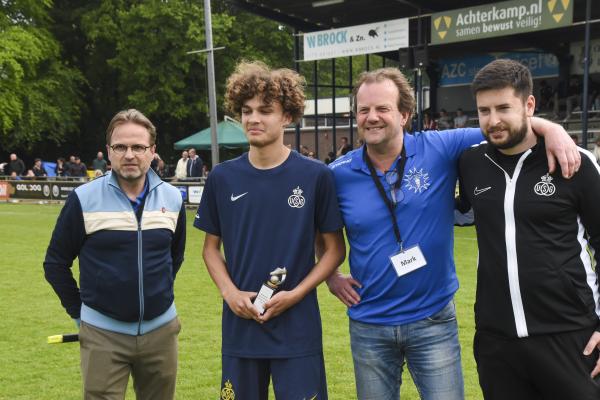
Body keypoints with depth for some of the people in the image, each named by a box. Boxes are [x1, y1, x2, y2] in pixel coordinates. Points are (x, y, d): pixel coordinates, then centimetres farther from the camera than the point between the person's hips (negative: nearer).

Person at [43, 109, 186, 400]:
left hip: (161, 330, 3)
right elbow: (56, 263, 1)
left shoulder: (172, 198, 2)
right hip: (103, 334, -3)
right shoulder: (83, 199, -8)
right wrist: (78, 310, 1)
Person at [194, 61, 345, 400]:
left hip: (298, 328, -2)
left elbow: (335, 248, -1)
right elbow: (211, 247, 10)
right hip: (240, 327, 3)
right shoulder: (222, 178, 1)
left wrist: (296, 294, -13)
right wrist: (229, 292, -7)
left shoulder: (316, 176, -6)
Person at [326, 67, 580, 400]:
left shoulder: (440, 149, -8)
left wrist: (552, 129, -20)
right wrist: (330, 276, 5)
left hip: (433, 320, -1)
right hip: (369, 325, 2)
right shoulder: (339, 174, -4)